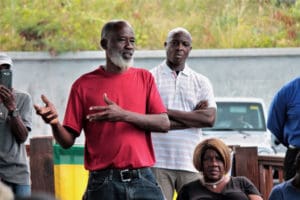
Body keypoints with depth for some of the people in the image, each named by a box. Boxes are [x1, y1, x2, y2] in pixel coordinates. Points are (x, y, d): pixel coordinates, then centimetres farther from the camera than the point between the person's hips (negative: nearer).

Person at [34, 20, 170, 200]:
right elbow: (68, 141, 4)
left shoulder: (144, 78, 12)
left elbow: (164, 124, -1)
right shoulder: (84, 85, 6)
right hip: (103, 183, -2)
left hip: (142, 179, 2)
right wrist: (55, 123, -19)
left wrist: (124, 115, -15)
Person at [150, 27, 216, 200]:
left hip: (191, 164, 2)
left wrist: (168, 112, -5)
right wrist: (193, 116, -5)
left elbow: (210, 119, -1)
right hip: (158, 162, -2)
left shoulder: (201, 82, 15)